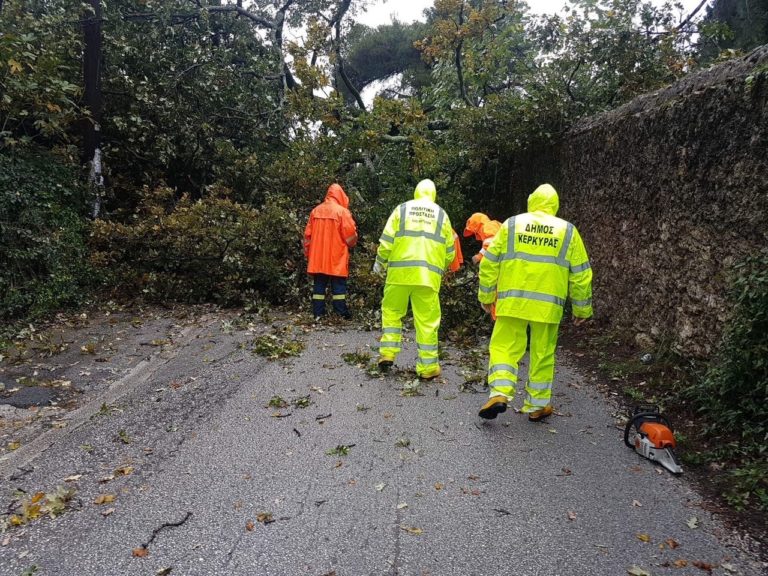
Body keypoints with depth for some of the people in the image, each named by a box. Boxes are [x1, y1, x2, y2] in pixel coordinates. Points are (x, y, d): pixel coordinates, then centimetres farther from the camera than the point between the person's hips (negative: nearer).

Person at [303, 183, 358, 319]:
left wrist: (308, 252, 18)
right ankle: (341, 313, 3)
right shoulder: (342, 211, -8)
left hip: (318, 257, 4)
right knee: (338, 285, 2)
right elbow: (350, 236, -9)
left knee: (319, 284, 9)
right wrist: (352, 242, 13)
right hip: (336, 257, -4)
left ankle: (318, 313, 10)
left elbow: (308, 234, 10)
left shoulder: (316, 211, 6)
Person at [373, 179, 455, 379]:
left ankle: (387, 353, 10)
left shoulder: (402, 209, 8)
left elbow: (386, 241, 2)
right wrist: (441, 267, 31)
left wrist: (380, 263, 16)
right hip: (429, 276, 1)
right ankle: (428, 366, 8)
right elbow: (450, 251, 13)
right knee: (427, 320, 4)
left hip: (400, 272, 0)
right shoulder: (441, 214, 13)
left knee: (392, 312, 15)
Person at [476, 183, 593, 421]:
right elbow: (581, 274, 7)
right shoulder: (568, 231, 6)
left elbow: (489, 262, 4)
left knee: (504, 346, 7)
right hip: (548, 305, 1)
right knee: (542, 354, 11)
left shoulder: (511, 225, 4)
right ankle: (537, 405, 19)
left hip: (512, 301, 0)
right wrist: (582, 308, 15)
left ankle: (499, 393, -10)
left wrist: (486, 296, 14)